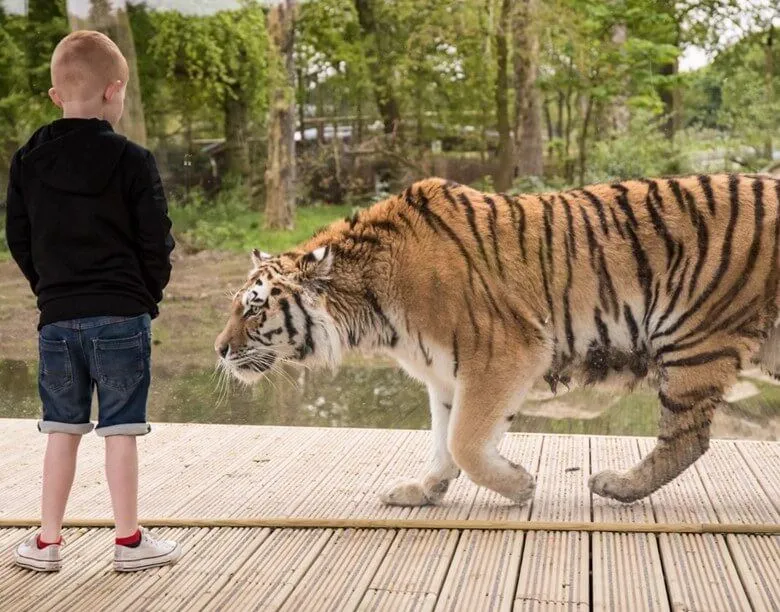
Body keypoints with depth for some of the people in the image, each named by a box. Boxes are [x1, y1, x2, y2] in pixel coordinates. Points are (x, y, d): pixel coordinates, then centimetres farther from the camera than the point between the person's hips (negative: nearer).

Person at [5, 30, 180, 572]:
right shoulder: (131, 160, -8)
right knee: (120, 430, 2)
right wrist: (149, 295, 9)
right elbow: (157, 241, -6)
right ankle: (129, 541, 9)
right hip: (121, 315, -4)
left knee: (62, 430, 12)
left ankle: (48, 542, 15)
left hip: (57, 318, 4)